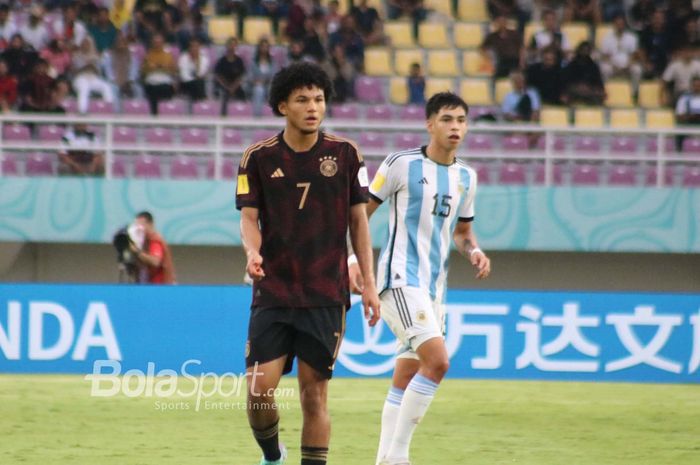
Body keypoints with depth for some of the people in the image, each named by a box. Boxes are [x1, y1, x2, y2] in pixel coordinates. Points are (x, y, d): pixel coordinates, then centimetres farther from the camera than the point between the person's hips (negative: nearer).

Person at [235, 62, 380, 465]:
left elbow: (358, 220, 8)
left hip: (327, 294, 0)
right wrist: (253, 250, -21)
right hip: (272, 292, 0)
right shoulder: (259, 157, 2)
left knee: (314, 393, 0)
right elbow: (249, 217, 1)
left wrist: (369, 283, 3)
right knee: (260, 390, -8)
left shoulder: (345, 154, 3)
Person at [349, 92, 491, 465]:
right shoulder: (402, 164, -6)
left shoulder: (466, 177, 12)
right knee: (437, 360, -21)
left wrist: (474, 252, 3)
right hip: (401, 279, -7)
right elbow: (362, 211, 0)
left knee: (406, 378, 9)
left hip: (433, 286, 7)